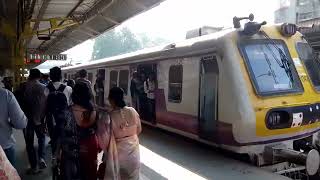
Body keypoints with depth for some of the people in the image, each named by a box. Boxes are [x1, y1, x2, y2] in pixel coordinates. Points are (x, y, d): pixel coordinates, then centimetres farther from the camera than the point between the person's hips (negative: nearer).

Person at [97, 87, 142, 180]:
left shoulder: (109, 117, -25)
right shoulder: (133, 111, -15)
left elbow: (104, 139, -20)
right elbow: (138, 130, 0)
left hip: (119, 151, -3)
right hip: (133, 148, 3)